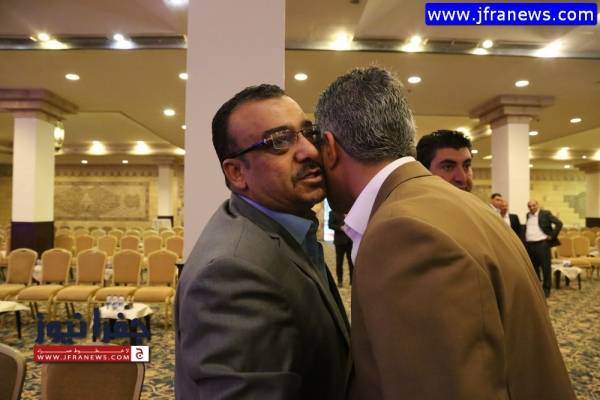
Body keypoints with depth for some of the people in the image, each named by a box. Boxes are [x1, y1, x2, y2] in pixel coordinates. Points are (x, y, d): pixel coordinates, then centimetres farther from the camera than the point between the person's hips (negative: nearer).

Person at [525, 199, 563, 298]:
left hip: (542, 244, -5)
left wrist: (552, 236, -11)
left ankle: (546, 289, 9)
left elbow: (559, 223, -10)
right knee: (533, 268, 11)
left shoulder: (545, 213, -3)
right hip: (529, 245, 5)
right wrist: (524, 241, 12)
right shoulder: (528, 215, 14)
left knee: (546, 267, -1)